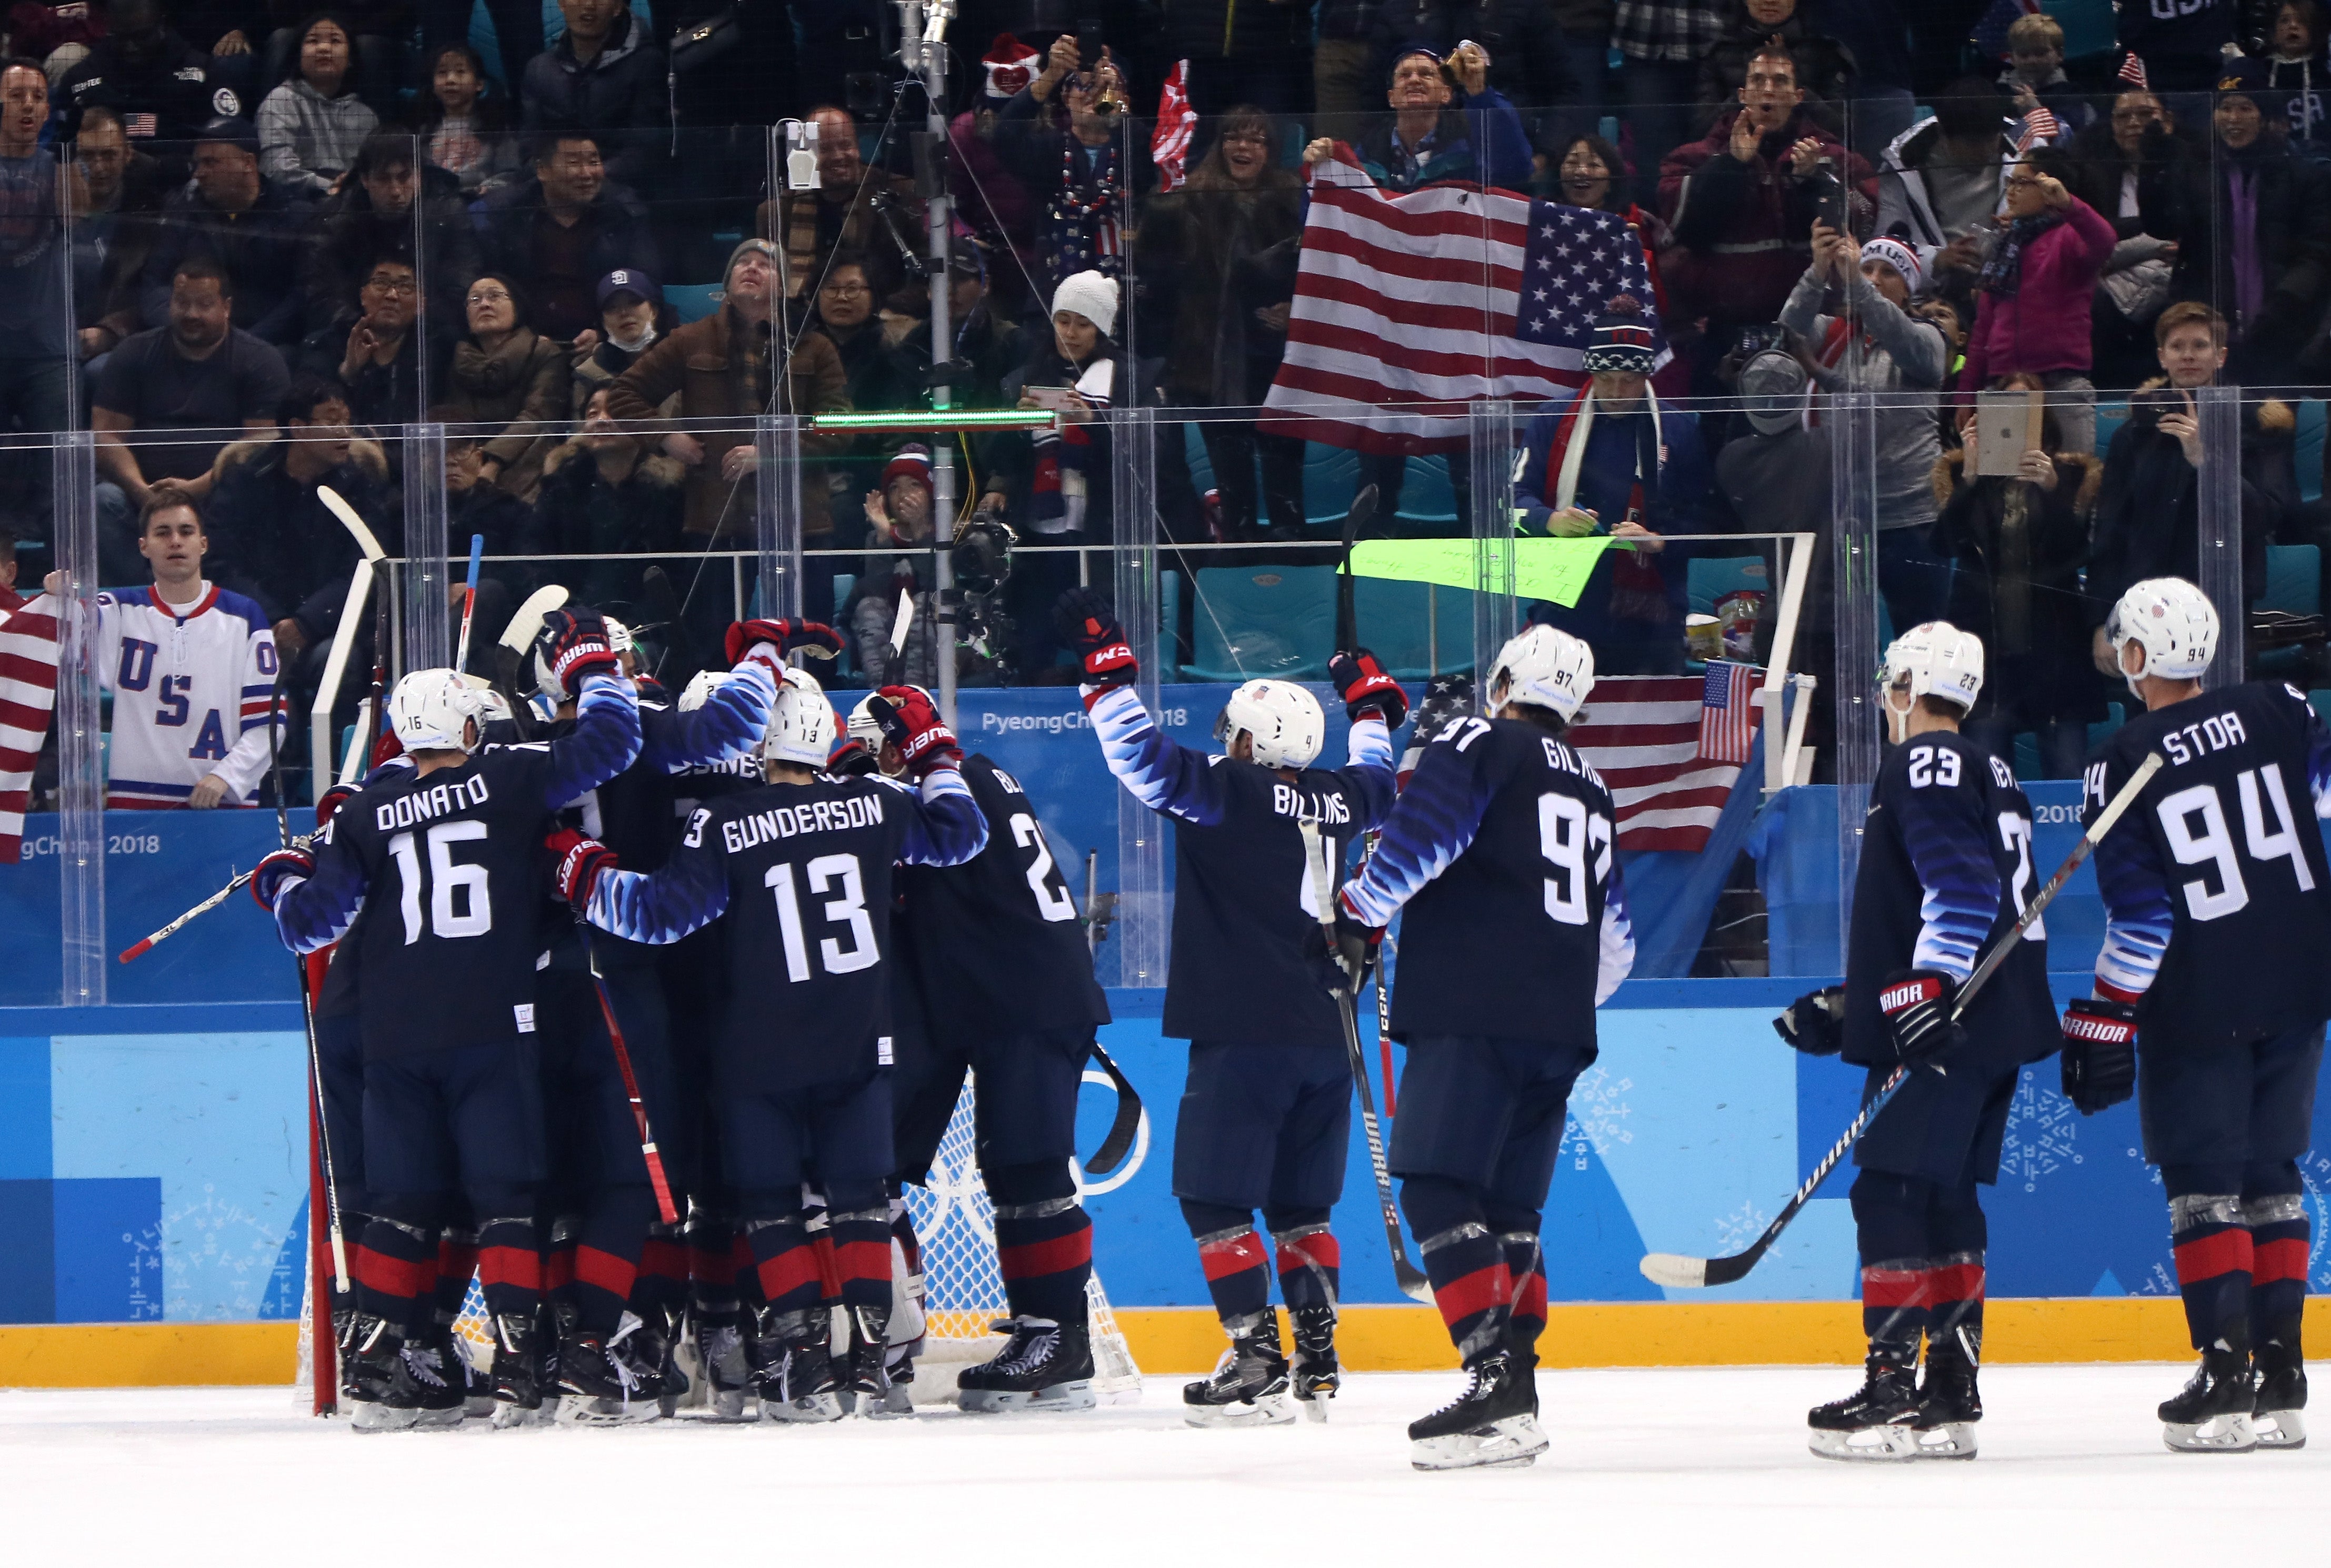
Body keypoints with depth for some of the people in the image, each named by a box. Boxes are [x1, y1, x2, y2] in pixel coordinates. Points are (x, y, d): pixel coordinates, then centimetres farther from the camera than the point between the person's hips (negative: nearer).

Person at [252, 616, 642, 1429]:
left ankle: (374, 1363, 6)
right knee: (504, 1193, 1)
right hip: (494, 1027, -3)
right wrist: (588, 660, 17)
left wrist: (283, 882, 30)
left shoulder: (367, 818, 6)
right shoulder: (511, 780, -1)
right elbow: (609, 743, 0)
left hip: (397, 1038, 3)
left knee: (405, 1201, 10)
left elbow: (313, 924, 8)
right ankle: (515, 1359, -8)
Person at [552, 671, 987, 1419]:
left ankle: (802, 1357, -2)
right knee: (859, 1193, 13)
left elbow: (664, 912, -12)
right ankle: (868, 1351, 7)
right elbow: (960, 833, 13)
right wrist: (932, 752, 26)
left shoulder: (725, 824, -11)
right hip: (860, 1047, 3)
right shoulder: (873, 805, -1)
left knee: (771, 1202, 7)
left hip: (763, 1055, -3)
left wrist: (586, 876, 3)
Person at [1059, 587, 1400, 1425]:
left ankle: (1257, 1363, -11)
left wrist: (1105, 666, -7)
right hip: (1326, 1037, 7)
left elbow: (1145, 758, -15)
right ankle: (1317, 1360, 13)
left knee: (1216, 1199, -2)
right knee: (1299, 1205, 16)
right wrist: (1371, 704, 49)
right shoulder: (1339, 798, 9)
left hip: (1245, 1038, -7)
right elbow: (1376, 781, 32)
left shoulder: (1230, 793, -9)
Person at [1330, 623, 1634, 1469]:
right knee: (1509, 1209, 13)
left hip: (1474, 1012, -8)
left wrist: (1359, 918, 2)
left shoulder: (1480, 744, 1)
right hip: (1559, 1033, 8)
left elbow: (1416, 838, -13)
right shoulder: (1590, 789, 24)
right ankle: (1515, 1401, 8)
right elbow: (1615, 942, 28)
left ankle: (1497, 1376, -26)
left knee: (1439, 1190, -13)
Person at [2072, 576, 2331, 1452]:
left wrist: (2106, 1020, -5)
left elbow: (2139, 914, -11)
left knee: (2203, 1181, 2)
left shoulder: (2121, 764, -9)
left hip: (2197, 1004, -4)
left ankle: (2226, 1374, -7)